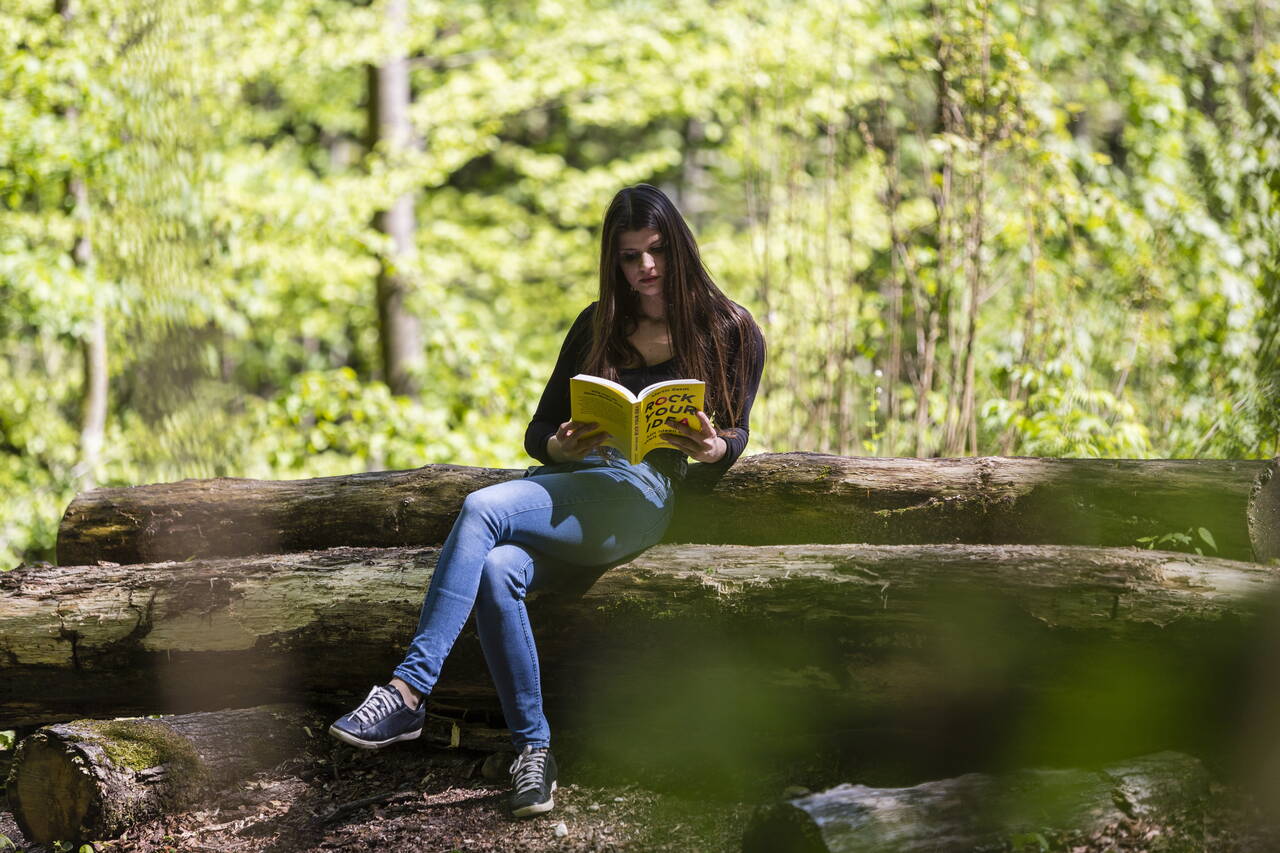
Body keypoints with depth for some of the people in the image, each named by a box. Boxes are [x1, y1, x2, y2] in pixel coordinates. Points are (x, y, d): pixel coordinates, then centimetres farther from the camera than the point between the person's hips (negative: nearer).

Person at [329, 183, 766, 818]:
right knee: (496, 572, -31)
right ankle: (533, 750, -24)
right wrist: (559, 447, -8)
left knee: (482, 509, -30)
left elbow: (734, 435, 10)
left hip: (640, 496, -5)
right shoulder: (598, 325, 19)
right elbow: (538, 430, 17)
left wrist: (712, 449, -15)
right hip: (567, 487, 5)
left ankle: (408, 694, -32)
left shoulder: (729, 331, 8)